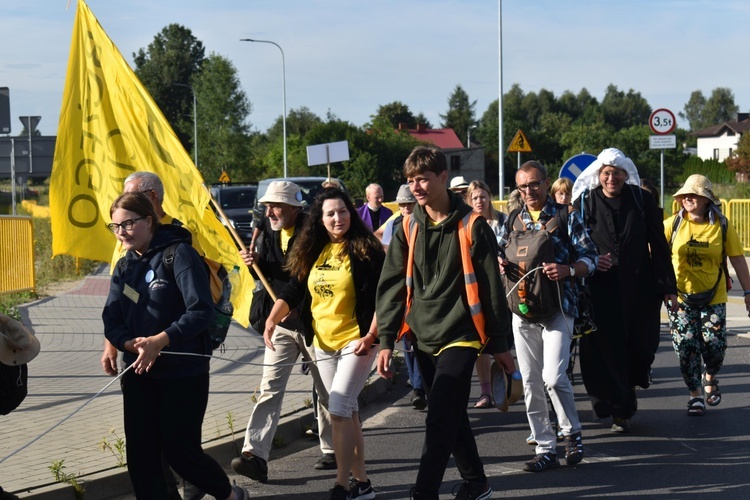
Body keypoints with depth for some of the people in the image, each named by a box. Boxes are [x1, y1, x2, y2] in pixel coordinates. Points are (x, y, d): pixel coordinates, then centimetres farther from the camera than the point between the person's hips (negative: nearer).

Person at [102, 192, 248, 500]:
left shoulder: (179, 254, -12)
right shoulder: (124, 266, 9)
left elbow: (201, 311, -19)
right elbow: (111, 319, 3)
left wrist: (159, 341, -27)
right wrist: (131, 344, -18)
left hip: (184, 372, -6)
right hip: (138, 373, 6)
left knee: (180, 451, 2)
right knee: (140, 454, 3)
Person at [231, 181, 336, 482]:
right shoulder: (270, 232, 6)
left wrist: (295, 304, -20)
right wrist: (256, 262, -5)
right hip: (281, 324, 5)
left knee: (325, 390, 10)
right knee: (270, 389, -5)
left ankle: (332, 450, 24)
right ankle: (255, 454, -14)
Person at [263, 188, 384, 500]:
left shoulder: (366, 249, -9)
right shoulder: (312, 252, 6)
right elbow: (292, 291, 5)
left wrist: (371, 335, -20)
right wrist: (272, 320, -11)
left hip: (355, 341, -6)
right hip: (323, 344, 6)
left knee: (339, 409, -15)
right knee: (347, 412, 12)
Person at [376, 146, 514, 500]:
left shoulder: (471, 226, -7)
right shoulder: (408, 229, 6)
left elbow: (490, 287, -3)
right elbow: (392, 287, 5)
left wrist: (500, 344, -1)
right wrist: (386, 340, -3)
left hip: (460, 336, -5)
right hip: (424, 338, 5)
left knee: (440, 422, -12)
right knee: (451, 418, 15)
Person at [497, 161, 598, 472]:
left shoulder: (566, 217, 1)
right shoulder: (512, 221, 13)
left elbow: (590, 258, -2)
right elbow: (499, 254, 22)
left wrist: (568, 270, -22)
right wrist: (499, 264, -2)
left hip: (558, 307, -5)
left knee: (553, 376, -16)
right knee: (531, 382, 4)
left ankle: (572, 432, 7)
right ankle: (545, 448, 12)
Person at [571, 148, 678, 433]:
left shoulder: (641, 201, 2)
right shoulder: (585, 203, 1)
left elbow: (658, 245, 3)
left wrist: (667, 286, 0)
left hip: (639, 290, 1)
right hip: (600, 289, -1)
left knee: (641, 345, 4)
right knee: (606, 349, -3)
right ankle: (620, 410, 8)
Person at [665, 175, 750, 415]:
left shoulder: (722, 226, -4)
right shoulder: (674, 224, -3)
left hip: (713, 297, 0)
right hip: (681, 297, 0)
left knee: (714, 345, 0)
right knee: (686, 347, -2)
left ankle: (709, 377, 33)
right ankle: (695, 394, 13)